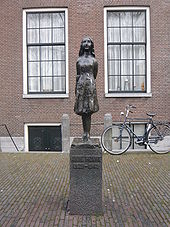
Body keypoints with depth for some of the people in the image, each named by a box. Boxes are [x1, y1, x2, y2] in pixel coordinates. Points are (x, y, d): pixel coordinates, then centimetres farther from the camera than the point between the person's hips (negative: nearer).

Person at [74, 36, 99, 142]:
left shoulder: (94, 60, 6)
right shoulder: (79, 60, 12)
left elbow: (94, 75, 9)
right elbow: (78, 75, 13)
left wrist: (91, 83, 6)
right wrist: (76, 89, 10)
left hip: (90, 85, -3)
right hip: (81, 85, 3)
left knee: (88, 111, -5)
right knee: (82, 111, 4)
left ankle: (87, 134, 0)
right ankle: (85, 133, 14)